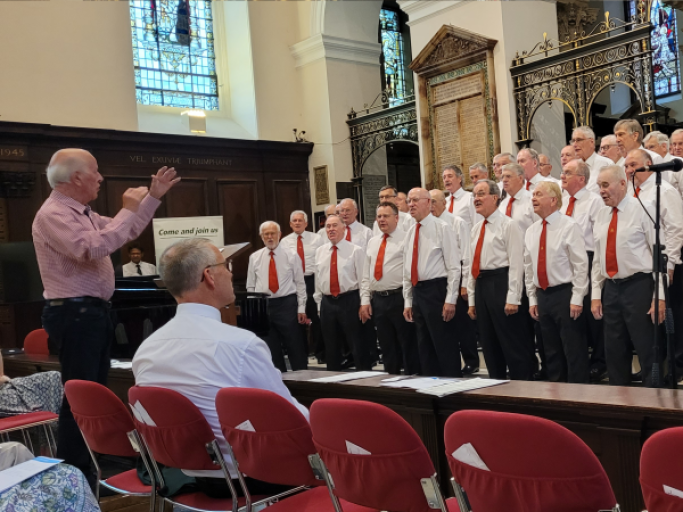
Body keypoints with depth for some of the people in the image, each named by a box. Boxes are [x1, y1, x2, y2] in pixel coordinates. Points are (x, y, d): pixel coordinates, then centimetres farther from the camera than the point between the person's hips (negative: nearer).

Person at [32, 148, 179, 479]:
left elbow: (125, 232, 24)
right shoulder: (53, 215, -16)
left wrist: (153, 197, 18)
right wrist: (128, 210, -22)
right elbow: (92, 249, -31)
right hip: (73, 314, -10)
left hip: (93, 311, 10)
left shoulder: (82, 213, 14)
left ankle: (89, 468, 27)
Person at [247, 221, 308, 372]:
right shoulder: (254, 257, 7)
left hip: (287, 304, -2)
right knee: (270, 348, 10)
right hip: (262, 305, 2)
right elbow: (250, 286, 10)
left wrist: (301, 309, -5)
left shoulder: (292, 256, 1)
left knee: (295, 346, 1)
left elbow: (300, 284, 1)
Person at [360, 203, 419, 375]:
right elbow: (366, 274, 16)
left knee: (408, 345, 0)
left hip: (399, 298, -6)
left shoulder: (406, 239, -4)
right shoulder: (372, 242, 16)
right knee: (387, 347, 14)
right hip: (377, 300, 6)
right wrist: (365, 300, 8)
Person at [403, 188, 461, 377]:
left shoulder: (441, 228, -5)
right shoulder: (410, 233, 14)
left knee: (445, 346, -3)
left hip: (437, 290, -7)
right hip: (417, 293, 7)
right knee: (425, 348, 13)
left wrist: (450, 300, -16)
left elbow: (454, 266, -10)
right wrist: (408, 302, 14)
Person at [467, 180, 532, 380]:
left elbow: (516, 263, -13)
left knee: (512, 343, -3)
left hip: (501, 283, -8)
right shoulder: (476, 228, 16)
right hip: (481, 285, 8)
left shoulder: (508, 225, -7)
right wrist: (471, 299, 15)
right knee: (489, 344, 13)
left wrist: (513, 298, -18)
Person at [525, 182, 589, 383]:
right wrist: (532, 299, 11)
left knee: (574, 352, -2)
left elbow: (581, 264, -11)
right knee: (551, 352, 13)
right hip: (542, 296, 6)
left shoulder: (569, 226, -8)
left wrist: (576, 299, -15)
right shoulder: (531, 231, 11)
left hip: (565, 294, -6)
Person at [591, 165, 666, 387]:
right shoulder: (601, 215, 12)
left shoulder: (642, 210, -7)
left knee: (647, 351, 0)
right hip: (611, 288, 6)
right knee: (614, 352, 13)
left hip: (639, 286, -6)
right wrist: (596, 294, 10)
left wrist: (659, 297, -14)